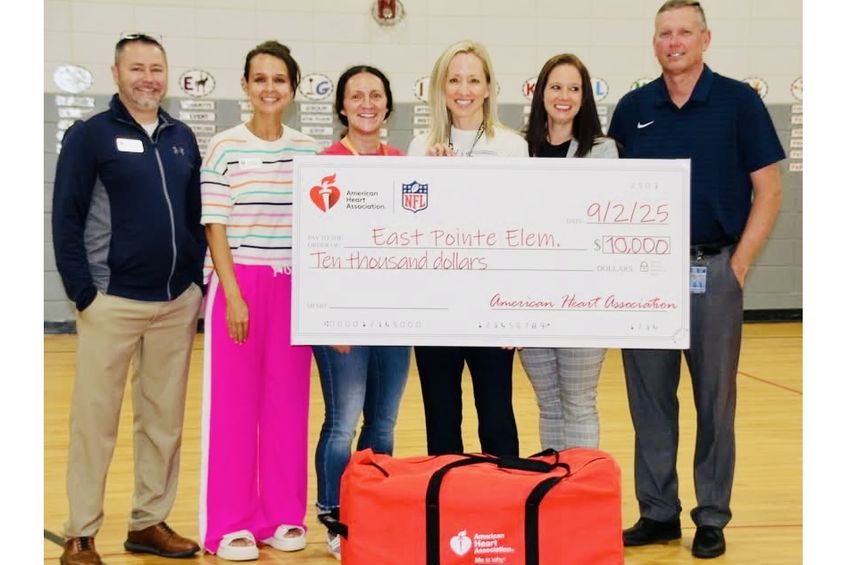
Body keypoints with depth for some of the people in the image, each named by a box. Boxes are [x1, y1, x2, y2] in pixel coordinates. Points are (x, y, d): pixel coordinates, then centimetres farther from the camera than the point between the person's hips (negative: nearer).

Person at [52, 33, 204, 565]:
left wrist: (196, 282, 8)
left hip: (178, 303, 5)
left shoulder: (183, 138, 11)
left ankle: (150, 522, 22)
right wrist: (84, 294, -11)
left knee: (165, 419, 10)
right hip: (113, 301, -5)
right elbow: (67, 219, -7)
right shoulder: (90, 135, -3)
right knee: (95, 421, 0)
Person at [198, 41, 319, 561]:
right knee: (234, 402, 1)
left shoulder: (309, 150, 7)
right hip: (240, 283, -3)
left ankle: (284, 516, 18)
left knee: (288, 400, 7)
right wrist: (233, 293, -11)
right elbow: (214, 225, -4)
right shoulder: (225, 147, -2)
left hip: (294, 286, 3)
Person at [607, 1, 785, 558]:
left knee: (715, 400, 6)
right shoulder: (632, 109, 7)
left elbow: (768, 190, -2)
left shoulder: (739, 101, -2)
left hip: (712, 271, -3)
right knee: (650, 400, 8)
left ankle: (712, 518, 17)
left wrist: (739, 265, -8)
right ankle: (658, 513, 20)